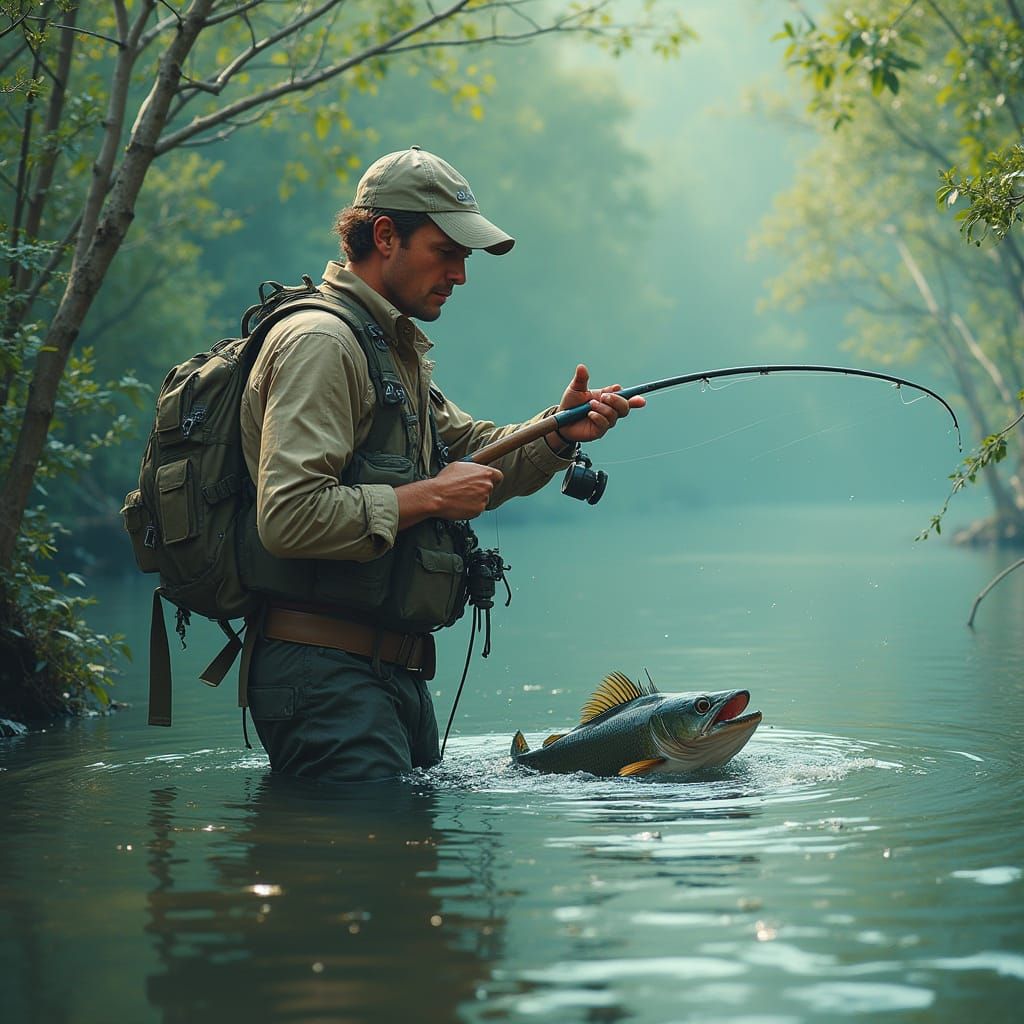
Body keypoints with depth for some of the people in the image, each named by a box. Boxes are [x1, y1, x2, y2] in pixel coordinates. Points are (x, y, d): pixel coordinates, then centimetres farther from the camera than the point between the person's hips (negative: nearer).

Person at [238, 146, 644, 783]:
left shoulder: (396, 350, 21)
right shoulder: (320, 342, -13)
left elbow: (477, 460, 24)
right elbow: (290, 517, -24)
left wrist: (559, 433, 4)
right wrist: (426, 497, -16)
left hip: (396, 673, 10)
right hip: (325, 674, -10)